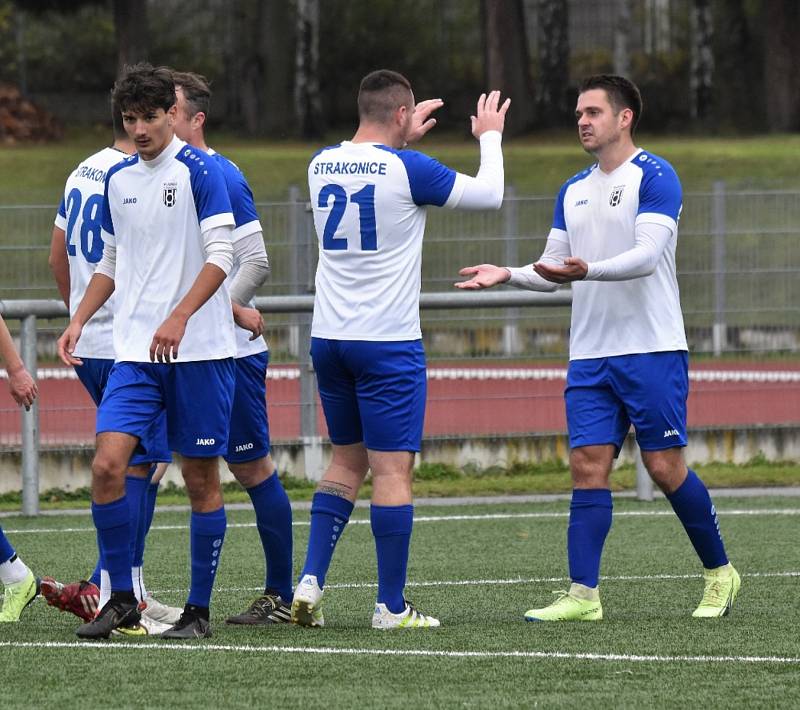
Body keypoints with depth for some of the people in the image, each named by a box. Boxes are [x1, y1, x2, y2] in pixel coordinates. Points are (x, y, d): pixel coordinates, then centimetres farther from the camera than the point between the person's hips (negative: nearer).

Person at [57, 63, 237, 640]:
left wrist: (178, 319, -24)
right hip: (135, 352, 5)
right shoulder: (118, 179, 12)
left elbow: (221, 256, -13)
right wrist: (79, 321, 10)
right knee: (107, 464, -10)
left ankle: (199, 609, 10)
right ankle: (122, 600, 0)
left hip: (199, 351, -5)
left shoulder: (200, 170, -6)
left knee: (201, 478, 1)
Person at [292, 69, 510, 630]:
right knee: (393, 468, -2)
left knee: (347, 459, 17)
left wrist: (402, 139, 35)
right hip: (387, 341, -6)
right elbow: (489, 195, -1)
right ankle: (391, 607, -2)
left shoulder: (322, 164, 5)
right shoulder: (407, 168, -12)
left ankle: (311, 581, 8)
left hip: (329, 338, 6)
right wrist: (490, 137, 14)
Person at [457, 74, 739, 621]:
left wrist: (586, 271, -34)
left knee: (665, 467, -4)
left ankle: (720, 574, 13)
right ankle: (583, 594, -5)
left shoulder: (654, 176, -7)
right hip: (590, 355, 6)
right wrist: (508, 275, -1)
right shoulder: (574, 191, 16)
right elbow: (553, 269, 17)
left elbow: (647, 256, -19)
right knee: (589, 466, -3)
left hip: (652, 350, -6)